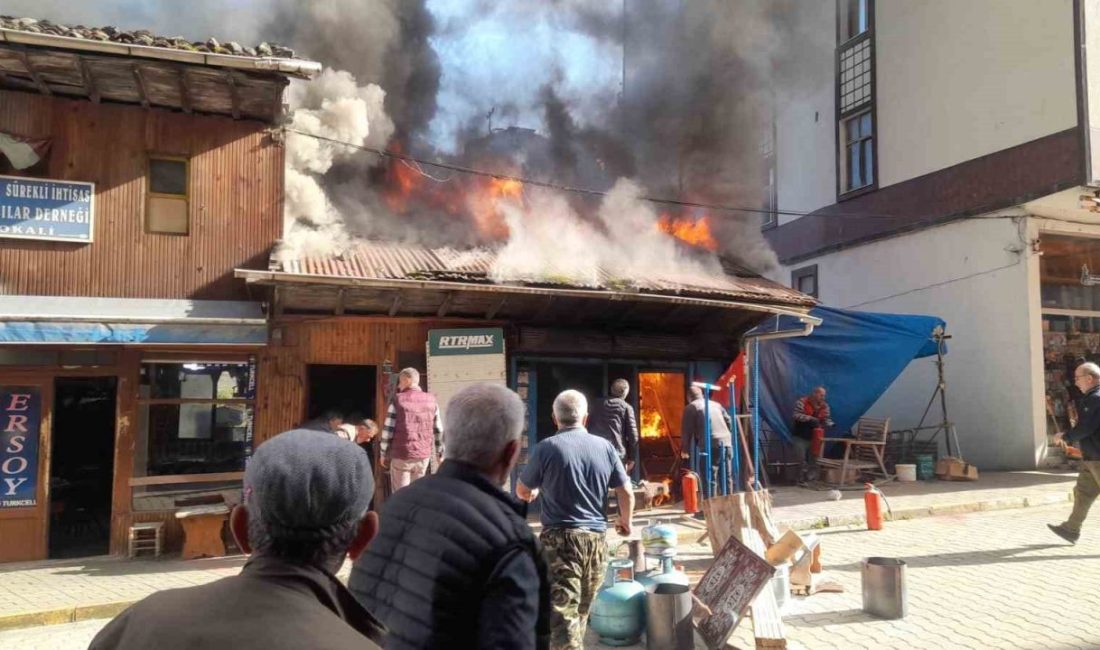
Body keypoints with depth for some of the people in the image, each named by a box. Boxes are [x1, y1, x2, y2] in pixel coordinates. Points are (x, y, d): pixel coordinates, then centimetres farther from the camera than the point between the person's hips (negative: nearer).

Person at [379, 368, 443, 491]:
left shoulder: (398, 400, -5)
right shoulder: (431, 400, 5)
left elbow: (388, 429, -6)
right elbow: (438, 430, 7)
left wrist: (383, 454, 3)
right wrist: (440, 453, 15)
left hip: (401, 455, -3)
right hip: (424, 455, 3)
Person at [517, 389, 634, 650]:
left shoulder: (547, 447, -8)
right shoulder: (605, 447, 1)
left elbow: (522, 492, 3)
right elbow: (626, 492, 6)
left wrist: (534, 492, 27)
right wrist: (626, 521, 25)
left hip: (560, 537, -4)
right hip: (596, 537, 4)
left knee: (562, 609, -5)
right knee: (582, 608, 21)